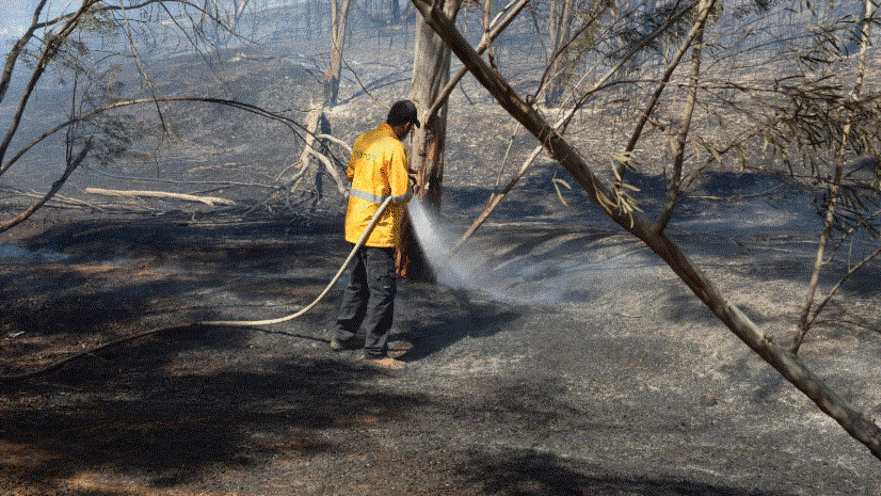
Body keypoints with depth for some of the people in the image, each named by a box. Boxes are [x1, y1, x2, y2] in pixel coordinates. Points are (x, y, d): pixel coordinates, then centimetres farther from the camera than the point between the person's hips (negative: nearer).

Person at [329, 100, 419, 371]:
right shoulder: (394, 149, -18)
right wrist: (410, 188, 3)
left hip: (357, 224, 9)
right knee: (383, 289, -3)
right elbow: (401, 194, -19)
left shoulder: (363, 140, 7)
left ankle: (342, 336, 31)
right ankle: (375, 352, -1)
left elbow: (350, 173, 21)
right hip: (379, 229, -9)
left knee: (358, 282, 22)